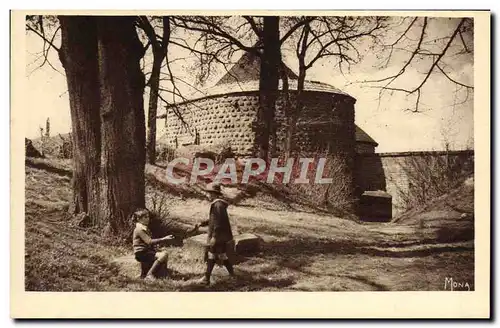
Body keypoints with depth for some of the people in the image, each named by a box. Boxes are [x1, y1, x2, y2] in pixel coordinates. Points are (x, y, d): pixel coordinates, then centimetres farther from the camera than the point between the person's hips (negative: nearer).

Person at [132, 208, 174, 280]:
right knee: (164, 255, -28)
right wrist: (164, 239, -22)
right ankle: (149, 275, -21)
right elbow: (149, 241, -21)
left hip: (147, 251, 10)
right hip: (142, 253, -10)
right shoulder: (139, 229, -14)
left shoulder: (145, 228, 17)